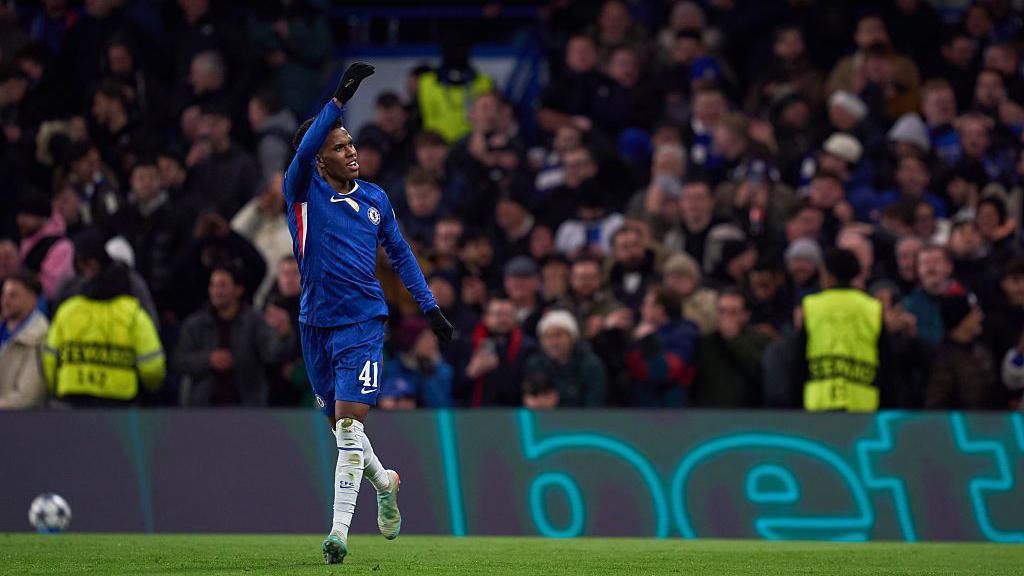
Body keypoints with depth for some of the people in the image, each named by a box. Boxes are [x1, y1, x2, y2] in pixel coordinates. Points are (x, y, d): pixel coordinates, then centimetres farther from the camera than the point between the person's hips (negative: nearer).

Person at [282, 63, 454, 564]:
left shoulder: (375, 199, 7)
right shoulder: (304, 192, -2)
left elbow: (400, 254, 18)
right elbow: (305, 151, -23)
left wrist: (429, 306, 12)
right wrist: (340, 99, -33)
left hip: (363, 322, -1)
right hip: (316, 325, 1)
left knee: (348, 424, -14)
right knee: (342, 429, 11)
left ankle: (339, 532, -16)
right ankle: (385, 484, 41)